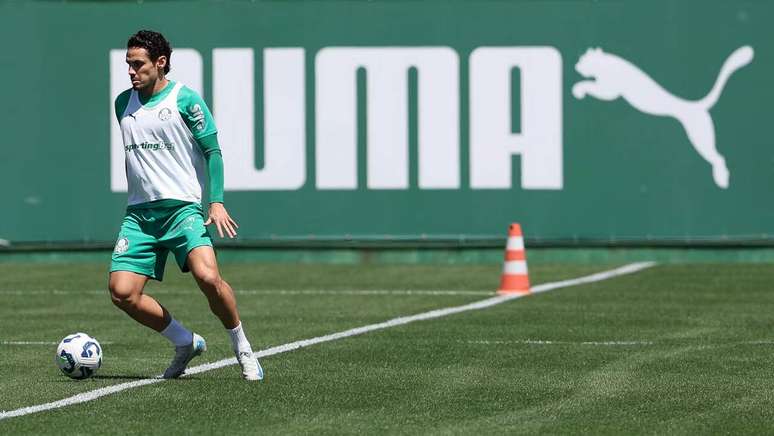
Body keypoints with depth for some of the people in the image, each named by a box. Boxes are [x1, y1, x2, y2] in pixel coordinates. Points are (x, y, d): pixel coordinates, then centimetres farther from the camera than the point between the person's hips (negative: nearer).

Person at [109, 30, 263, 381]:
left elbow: (212, 151, -2)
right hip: (139, 212, 5)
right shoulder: (123, 103, 14)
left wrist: (217, 201, -11)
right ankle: (185, 342, 11)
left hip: (182, 207, -5)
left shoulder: (185, 99, -3)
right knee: (122, 292, -9)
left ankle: (242, 348, -4)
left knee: (207, 276, -26)